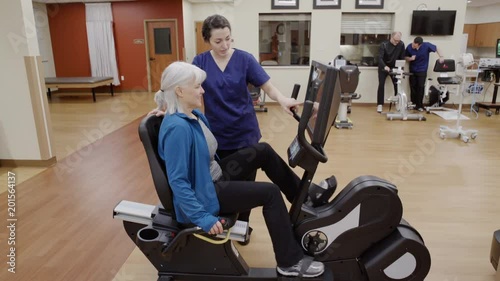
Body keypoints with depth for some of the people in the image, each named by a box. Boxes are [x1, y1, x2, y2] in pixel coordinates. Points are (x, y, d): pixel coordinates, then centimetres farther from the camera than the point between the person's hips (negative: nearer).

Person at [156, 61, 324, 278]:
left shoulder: (194, 114, 2)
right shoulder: (177, 128, -28)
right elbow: (177, 181, -28)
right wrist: (203, 217, -28)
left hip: (214, 175, 10)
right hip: (204, 191, -9)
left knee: (263, 151, 3)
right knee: (270, 193, -15)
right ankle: (290, 262, -2)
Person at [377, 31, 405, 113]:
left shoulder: (401, 44, -10)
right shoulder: (384, 44, -19)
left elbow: (402, 57, -3)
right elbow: (380, 57, -27)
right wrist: (385, 66, -43)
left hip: (395, 67, 3)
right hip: (383, 67, -3)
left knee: (397, 85, -2)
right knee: (381, 85, -10)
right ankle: (380, 105, -5)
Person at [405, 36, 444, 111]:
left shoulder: (426, 45, -20)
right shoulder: (409, 47, -17)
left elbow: (435, 48, -1)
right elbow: (405, 57, -3)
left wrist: (440, 57, -5)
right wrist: (410, 58, -23)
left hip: (422, 70, -1)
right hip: (412, 70, 1)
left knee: (421, 87, -3)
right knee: (413, 87, 3)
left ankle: (419, 105, 7)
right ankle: (413, 103, 17)